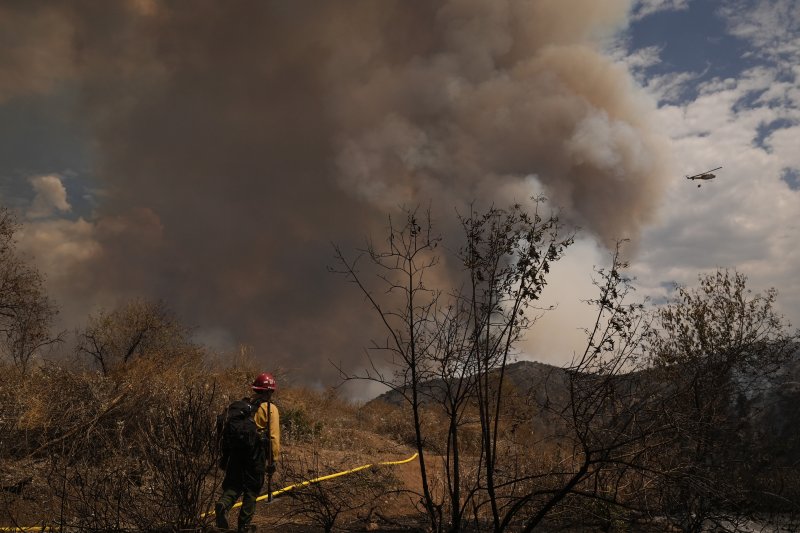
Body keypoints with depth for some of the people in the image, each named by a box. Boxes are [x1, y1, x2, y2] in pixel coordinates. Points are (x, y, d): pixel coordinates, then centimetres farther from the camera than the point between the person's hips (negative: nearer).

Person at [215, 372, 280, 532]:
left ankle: (223, 504, -19)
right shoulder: (270, 409, 0)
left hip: (235, 451, 4)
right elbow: (274, 437, -9)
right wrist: (273, 460, -6)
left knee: (233, 484, 11)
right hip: (256, 453, -4)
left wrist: (225, 455, 21)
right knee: (252, 489, 8)